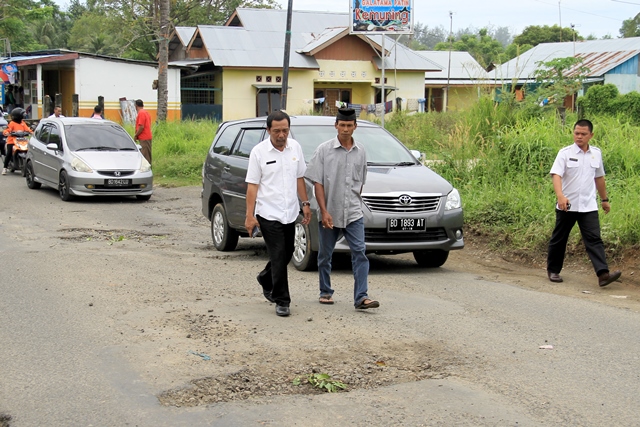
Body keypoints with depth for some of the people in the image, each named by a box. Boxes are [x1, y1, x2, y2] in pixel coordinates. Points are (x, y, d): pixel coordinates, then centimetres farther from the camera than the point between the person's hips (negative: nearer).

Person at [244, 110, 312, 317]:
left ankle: (266, 279, 43)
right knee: (279, 257, -7)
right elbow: (252, 185, -8)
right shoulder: (259, 152, -8)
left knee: (287, 254, 16)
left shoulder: (295, 147, 5)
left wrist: (305, 203, 8)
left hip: (290, 213, 5)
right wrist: (249, 215, -12)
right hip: (268, 214, -5)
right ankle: (281, 301, 2)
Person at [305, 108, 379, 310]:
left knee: (359, 253, -9)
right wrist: (324, 211, -13)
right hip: (329, 213, -2)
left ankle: (361, 297, -11)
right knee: (325, 255, 10)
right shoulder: (324, 150, -4)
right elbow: (318, 183, -6)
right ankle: (325, 292, 26)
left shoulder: (360, 152, 7)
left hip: (353, 214, 2)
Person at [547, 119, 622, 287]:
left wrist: (604, 199, 24)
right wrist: (560, 195, -35)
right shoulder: (565, 153, -6)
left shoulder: (596, 153, 7)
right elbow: (556, 175, -18)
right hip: (567, 206, -2)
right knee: (559, 240, 10)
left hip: (588, 206, 2)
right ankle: (553, 270, 26)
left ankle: (603, 274, -18)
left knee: (594, 239, -9)